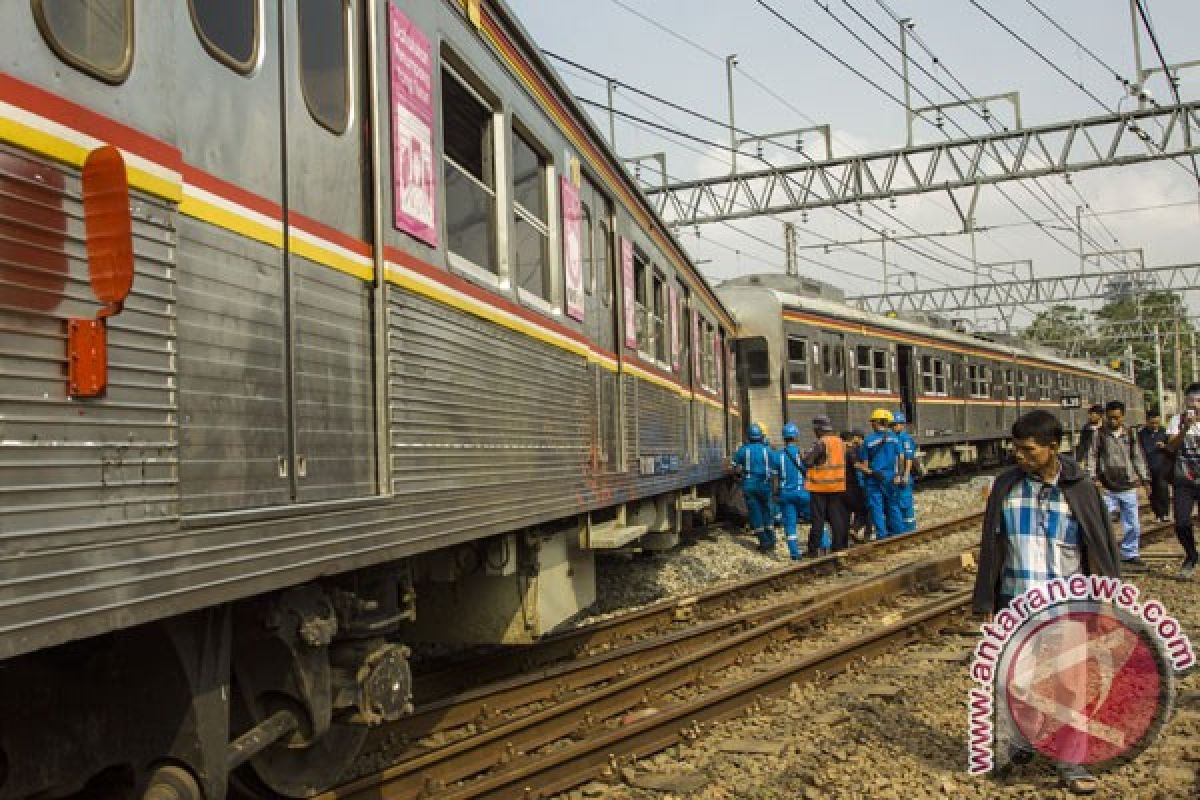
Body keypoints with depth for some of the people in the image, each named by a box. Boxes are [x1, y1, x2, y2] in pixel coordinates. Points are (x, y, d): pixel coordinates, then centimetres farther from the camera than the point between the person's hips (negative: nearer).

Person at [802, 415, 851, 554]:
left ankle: (813, 549, 4)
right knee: (838, 518, 11)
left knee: (818, 519, 0)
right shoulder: (841, 442, 7)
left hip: (820, 486, -6)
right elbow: (846, 461, 15)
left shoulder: (820, 443, -15)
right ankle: (839, 547, 13)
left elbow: (807, 461, -19)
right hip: (838, 486, 6)